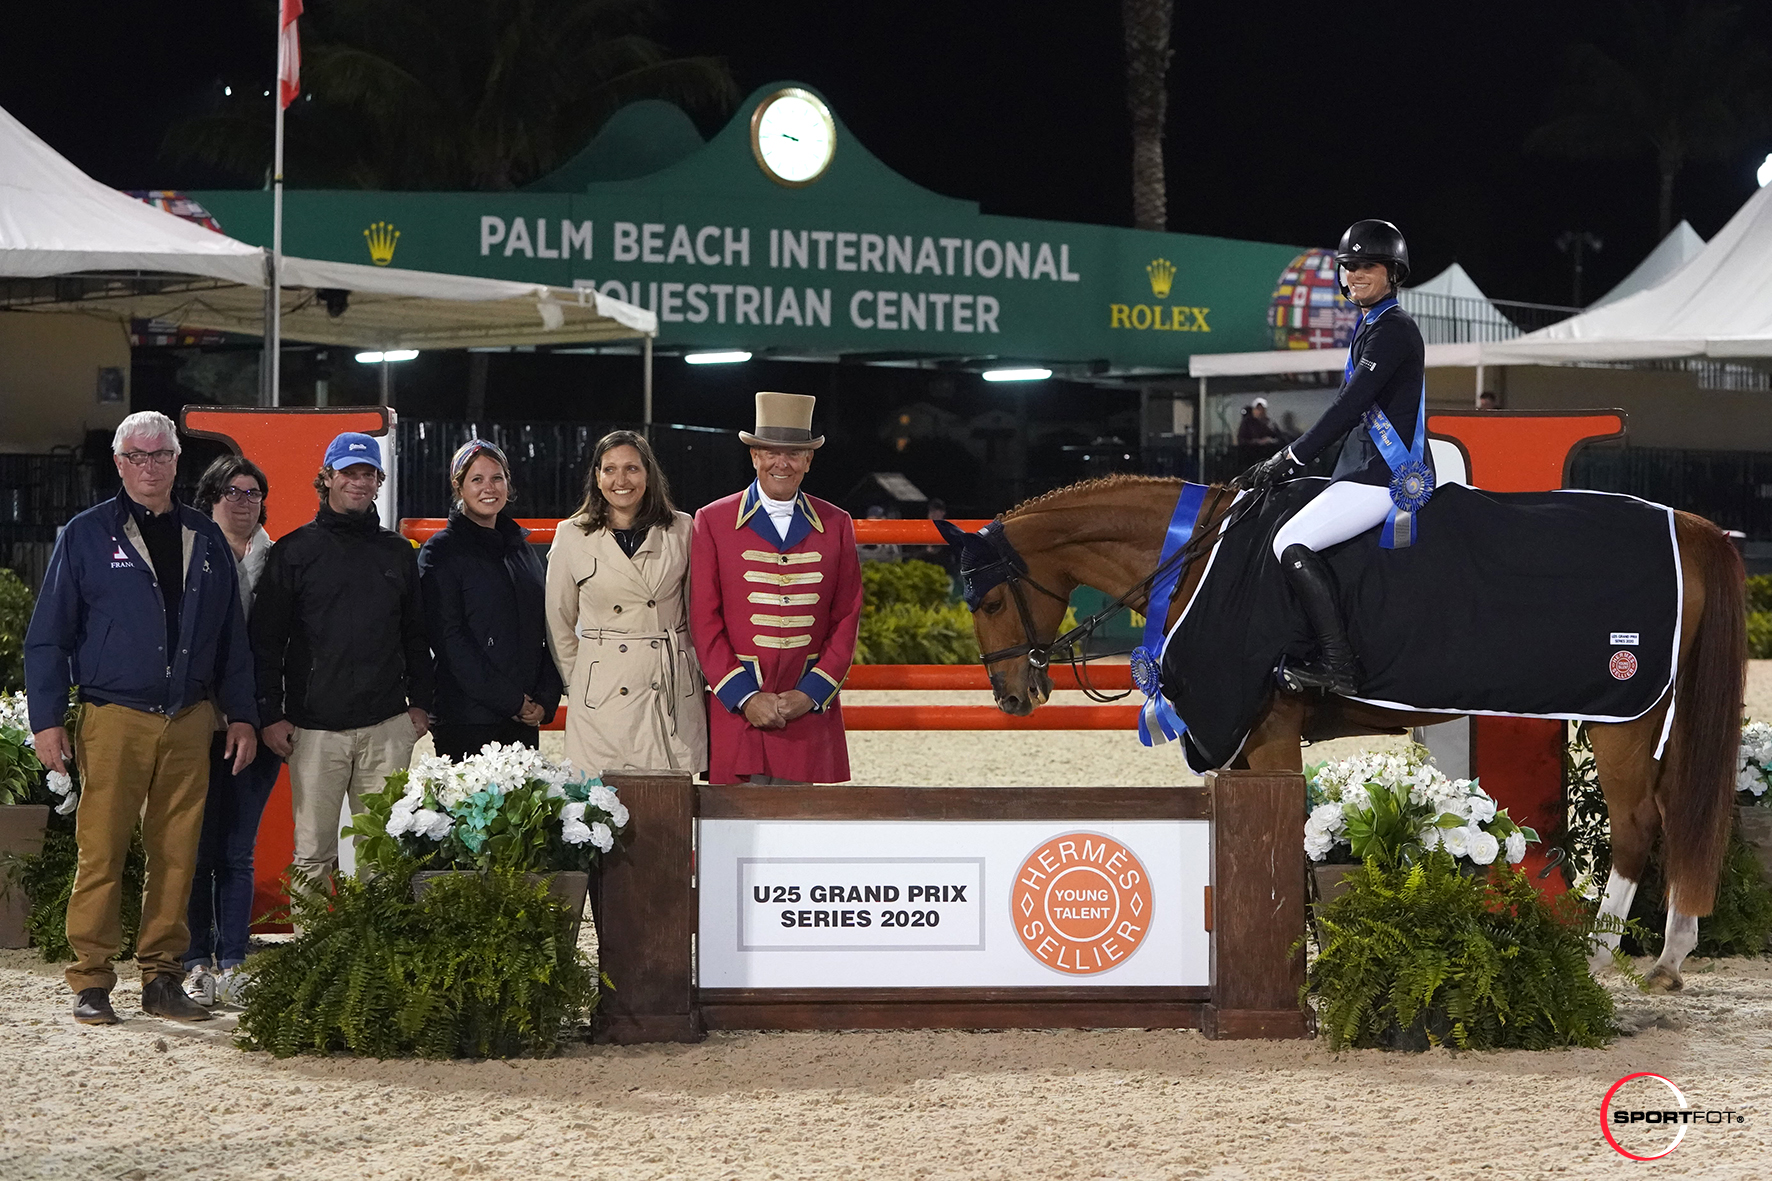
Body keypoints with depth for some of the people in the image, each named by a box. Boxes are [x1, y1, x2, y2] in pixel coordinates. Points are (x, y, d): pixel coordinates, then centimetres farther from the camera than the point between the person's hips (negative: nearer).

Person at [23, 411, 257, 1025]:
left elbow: (231, 637, 18)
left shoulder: (205, 539, 14)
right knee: (101, 852, -6)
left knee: (177, 853, 3)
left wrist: (240, 715, 11)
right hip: (114, 718, -3)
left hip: (189, 721, 3)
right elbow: (48, 635, 2)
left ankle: (162, 976, 10)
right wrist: (47, 720, -5)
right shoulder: (86, 536, 3)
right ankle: (91, 981, 0)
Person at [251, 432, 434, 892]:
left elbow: (415, 634, 19)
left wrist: (419, 702, 10)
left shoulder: (396, 552, 14)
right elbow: (265, 640, 3)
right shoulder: (294, 551, 5)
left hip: (387, 728, 3)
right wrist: (271, 714, -4)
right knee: (313, 854, -2)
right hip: (315, 729, -2)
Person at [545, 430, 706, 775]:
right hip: (602, 700, -1)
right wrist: (578, 683, 10)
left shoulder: (681, 530, 6)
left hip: (675, 693, 1)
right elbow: (559, 624, 11)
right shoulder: (572, 536, 4)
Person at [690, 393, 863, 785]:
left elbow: (846, 621, 8)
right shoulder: (713, 521, 4)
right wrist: (745, 697, -9)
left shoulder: (836, 525, 10)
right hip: (736, 705, -2)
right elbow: (704, 622, 0)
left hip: (810, 705, 2)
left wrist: (810, 694, -4)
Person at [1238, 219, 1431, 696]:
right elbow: (1351, 408, 25)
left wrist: (1290, 459, -17)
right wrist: (1288, 457, 20)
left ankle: (1338, 665, -22)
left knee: (1291, 544, -20)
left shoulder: (1394, 330, -12)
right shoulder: (1370, 328, 19)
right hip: (1366, 468, 11)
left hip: (1389, 476, -11)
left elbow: (1350, 405, -19)